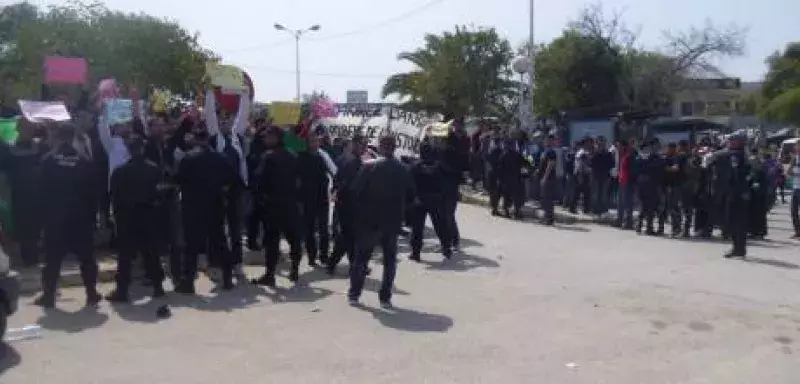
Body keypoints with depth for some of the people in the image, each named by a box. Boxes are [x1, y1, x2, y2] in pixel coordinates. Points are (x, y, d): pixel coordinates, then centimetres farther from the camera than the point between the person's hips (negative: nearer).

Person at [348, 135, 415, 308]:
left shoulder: (369, 166, -11)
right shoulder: (403, 169, -2)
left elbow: (356, 190, -11)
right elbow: (411, 194, 4)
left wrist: (362, 205, 6)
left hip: (370, 219, -2)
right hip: (393, 221, 2)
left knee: (361, 257, 11)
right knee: (390, 260, 12)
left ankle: (354, 294, 16)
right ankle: (385, 297, 13)